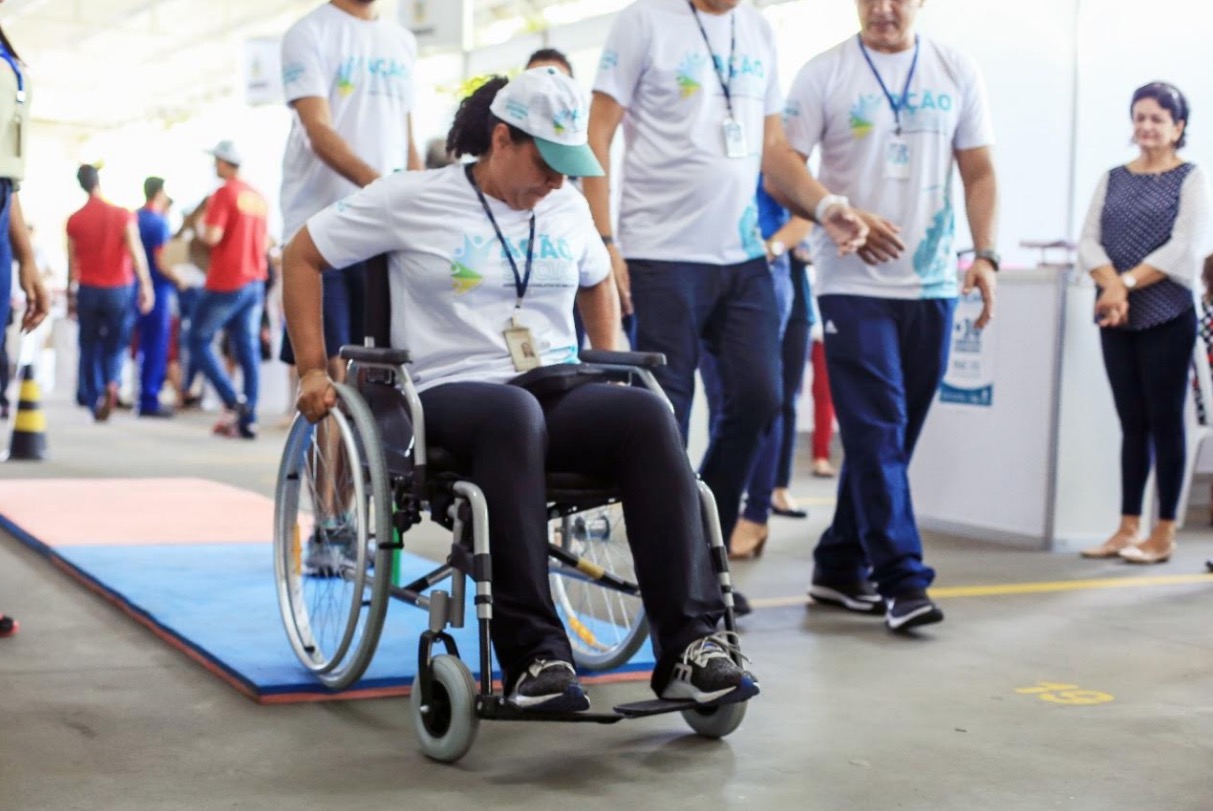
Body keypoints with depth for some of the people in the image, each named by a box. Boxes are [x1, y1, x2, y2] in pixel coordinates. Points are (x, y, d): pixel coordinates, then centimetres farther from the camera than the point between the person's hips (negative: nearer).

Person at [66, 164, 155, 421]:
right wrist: (146, 286, -11)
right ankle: (111, 383, -16)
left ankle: (92, 401, 11)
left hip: (88, 291, 1)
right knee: (115, 344, 10)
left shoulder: (74, 220, 0)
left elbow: (72, 262, 3)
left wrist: (71, 294, 13)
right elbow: (136, 251, -13)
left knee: (90, 346, 11)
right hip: (119, 289, -1)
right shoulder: (122, 215, -6)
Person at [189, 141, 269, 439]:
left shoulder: (224, 193, -10)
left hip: (225, 284, -6)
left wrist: (202, 227, 1)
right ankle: (248, 420, 4)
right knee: (249, 350, 6)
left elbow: (212, 236, -19)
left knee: (199, 339, 6)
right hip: (255, 283, 7)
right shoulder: (258, 197, 12)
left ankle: (233, 401, -9)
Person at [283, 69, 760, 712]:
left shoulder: (568, 207, 17)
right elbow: (301, 257, 8)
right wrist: (311, 370, 2)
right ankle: (535, 656, -42)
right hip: (451, 395, -4)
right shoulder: (413, 199, 3)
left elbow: (598, 284, 36)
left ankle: (690, 645, -34)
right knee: (513, 414, -42)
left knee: (647, 412, -30)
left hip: (556, 394, 4)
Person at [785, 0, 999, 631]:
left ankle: (839, 567, 20)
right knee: (877, 433, -9)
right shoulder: (824, 74, 0)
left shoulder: (956, 72, 9)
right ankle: (901, 580, -5)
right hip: (854, 286, -4)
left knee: (892, 436, 8)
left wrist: (985, 255, -4)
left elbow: (979, 173, 9)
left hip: (933, 284, 4)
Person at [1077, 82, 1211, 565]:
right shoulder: (1113, 178, 13)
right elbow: (1089, 241, 3)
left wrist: (1127, 282, -17)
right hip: (1117, 320, 4)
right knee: (1131, 422, 8)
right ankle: (1127, 529, 13)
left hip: (1168, 319, -4)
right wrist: (1112, 289, -15)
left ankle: (1164, 534, 4)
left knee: (1165, 421, -1)